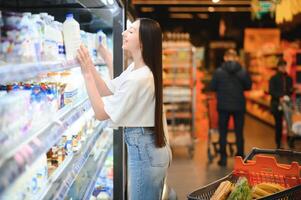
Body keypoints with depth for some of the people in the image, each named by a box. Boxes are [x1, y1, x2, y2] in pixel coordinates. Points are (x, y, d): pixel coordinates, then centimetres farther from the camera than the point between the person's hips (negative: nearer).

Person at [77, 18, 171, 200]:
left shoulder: (138, 79, -25)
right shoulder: (135, 69, 5)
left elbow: (101, 113, -22)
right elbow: (107, 90, 8)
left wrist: (87, 72, -21)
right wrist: (89, 63, -1)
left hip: (143, 152, -10)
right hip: (149, 148, 10)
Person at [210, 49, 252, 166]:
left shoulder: (219, 72, -11)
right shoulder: (243, 72, -8)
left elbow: (213, 87, -4)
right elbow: (248, 86, 4)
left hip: (223, 106, -1)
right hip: (239, 106, 1)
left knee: (223, 133, 9)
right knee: (239, 133, 12)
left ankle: (223, 158, 9)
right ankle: (240, 157, 17)